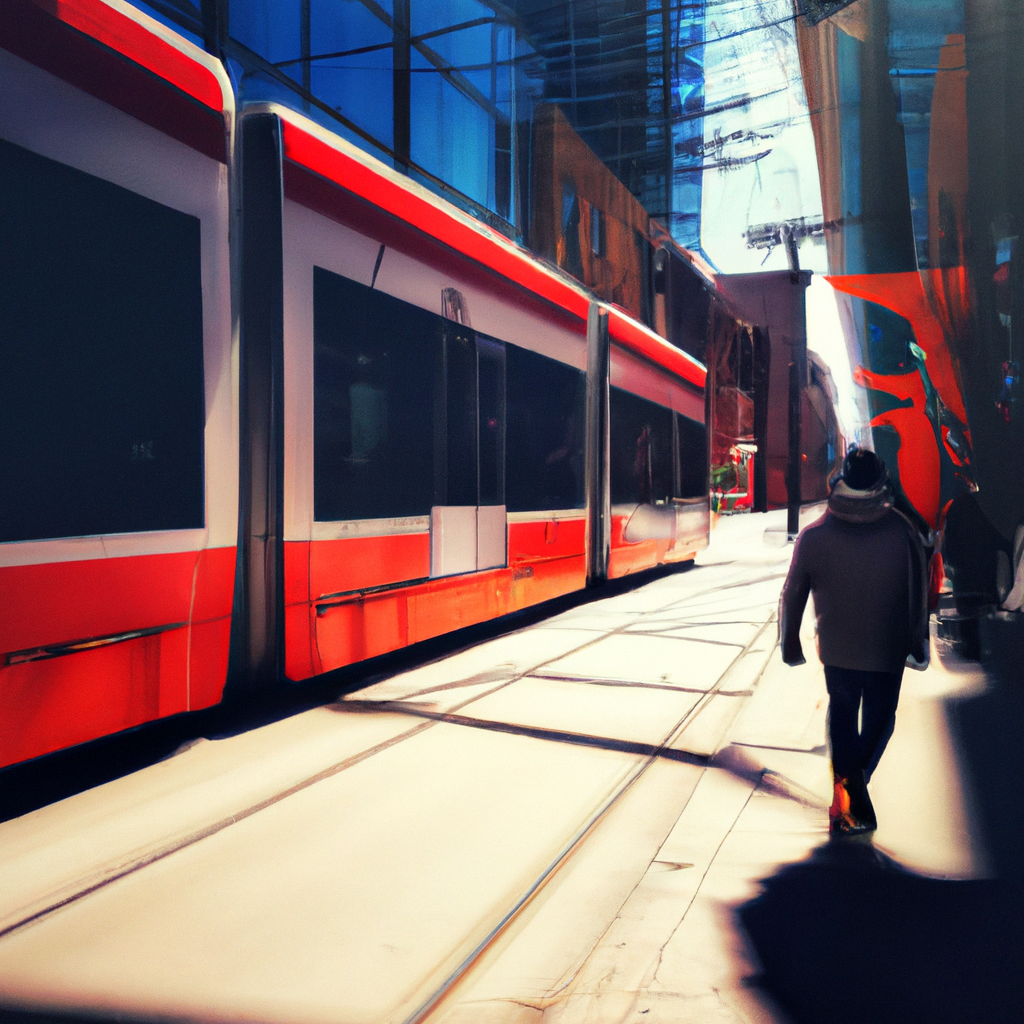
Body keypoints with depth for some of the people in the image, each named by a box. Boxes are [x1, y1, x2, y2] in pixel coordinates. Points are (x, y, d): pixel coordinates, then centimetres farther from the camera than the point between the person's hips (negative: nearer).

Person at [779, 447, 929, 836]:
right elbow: (918, 594, -7)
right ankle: (855, 783, 7)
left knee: (842, 714, 20)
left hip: (836, 647, 1)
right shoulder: (901, 533, -16)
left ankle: (846, 798, 14)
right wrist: (918, 643, 7)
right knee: (879, 717, 19)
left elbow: (792, 595, -6)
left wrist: (790, 644, 8)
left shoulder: (814, 536, -14)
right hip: (887, 650, -1)